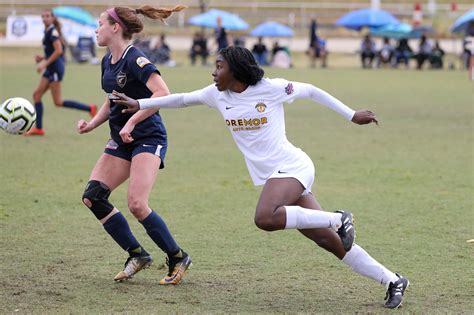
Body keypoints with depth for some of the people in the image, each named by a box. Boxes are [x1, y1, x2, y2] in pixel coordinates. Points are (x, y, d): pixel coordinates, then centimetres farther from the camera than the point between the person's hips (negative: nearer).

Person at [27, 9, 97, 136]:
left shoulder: (53, 31, -13)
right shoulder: (48, 31, 16)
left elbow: (58, 51, -22)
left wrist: (45, 63, -20)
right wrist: (42, 58, 9)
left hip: (55, 68, -10)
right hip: (51, 69, 10)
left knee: (58, 102, -7)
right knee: (36, 95, 5)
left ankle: (89, 108, -3)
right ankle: (38, 128, 5)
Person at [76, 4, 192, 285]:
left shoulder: (135, 59, -17)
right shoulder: (108, 61, 11)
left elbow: (162, 94, -28)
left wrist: (131, 122, -29)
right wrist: (93, 124, 8)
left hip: (148, 138, -9)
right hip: (121, 141, 9)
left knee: (137, 205, -20)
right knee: (92, 196, -4)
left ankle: (178, 258, -1)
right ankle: (137, 255, 8)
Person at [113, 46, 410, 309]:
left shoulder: (271, 88, -9)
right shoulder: (218, 94, 9)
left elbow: (310, 91, 1)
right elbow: (182, 99, 19)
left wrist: (351, 115, 4)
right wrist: (139, 104, 16)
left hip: (291, 167, -6)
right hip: (272, 177, 6)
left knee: (265, 218, -33)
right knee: (330, 241, 0)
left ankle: (338, 220, -17)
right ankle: (392, 280, 7)